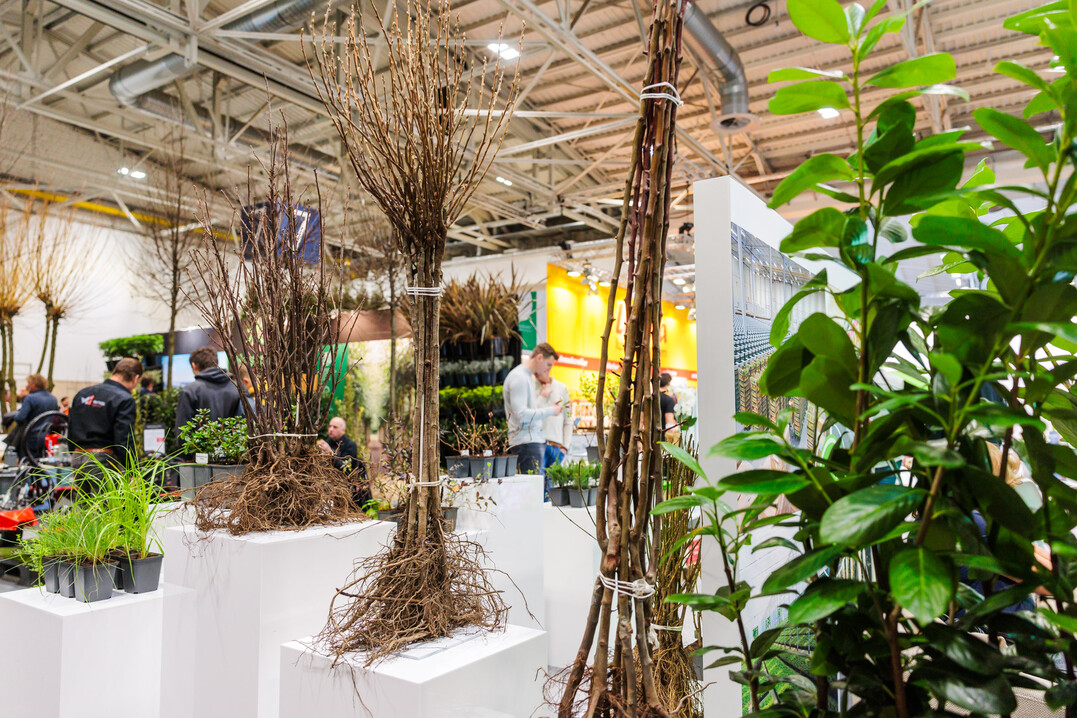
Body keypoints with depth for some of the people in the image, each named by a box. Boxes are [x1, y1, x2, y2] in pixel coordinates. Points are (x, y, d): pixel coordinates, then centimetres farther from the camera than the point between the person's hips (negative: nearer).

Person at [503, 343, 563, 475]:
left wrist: (549, 408, 10)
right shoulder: (519, 378, -10)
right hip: (526, 443, -10)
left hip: (535, 440, 10)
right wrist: (550, 411, -12)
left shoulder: (529, 377, 22)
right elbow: (521, 415, -19)